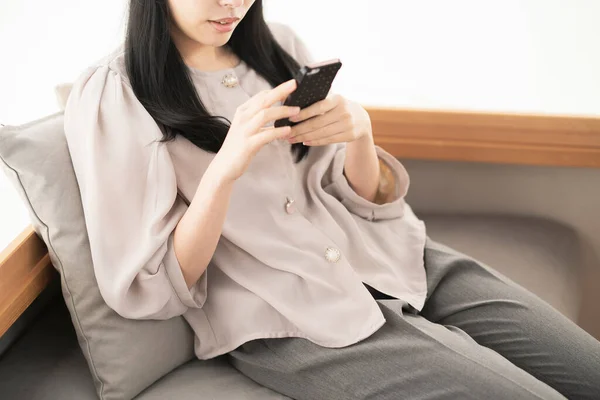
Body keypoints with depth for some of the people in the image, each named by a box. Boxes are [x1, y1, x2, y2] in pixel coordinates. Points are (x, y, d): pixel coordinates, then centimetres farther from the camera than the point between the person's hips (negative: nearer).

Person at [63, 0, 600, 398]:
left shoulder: (278, 47, 10)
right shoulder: (109, 97, -6)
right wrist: (227, 166, -24)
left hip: (392, 259, 6)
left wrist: (359, 135, -12)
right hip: (290, 319, -6)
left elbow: (366, 199, 11)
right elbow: (147, 292, -10)